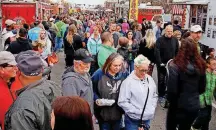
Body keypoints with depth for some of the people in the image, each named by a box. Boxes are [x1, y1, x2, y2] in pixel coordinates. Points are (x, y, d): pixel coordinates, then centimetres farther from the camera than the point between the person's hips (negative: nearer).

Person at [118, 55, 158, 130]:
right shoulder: (128, 82, -14)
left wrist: (152, 108, 3)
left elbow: (154, 96, 17)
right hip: (133, 121, -5)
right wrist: (137, 113, -15)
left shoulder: (150, 79, 5)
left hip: (147, 119, 5)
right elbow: (122, 102, -16)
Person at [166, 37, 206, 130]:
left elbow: (172, 89, -19)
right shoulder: (200, 65, -4)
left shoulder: (176, 65, -20)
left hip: (178, 106, -4)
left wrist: (170, 100, -1)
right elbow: (202, 88, 6)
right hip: (194, 106, 4)